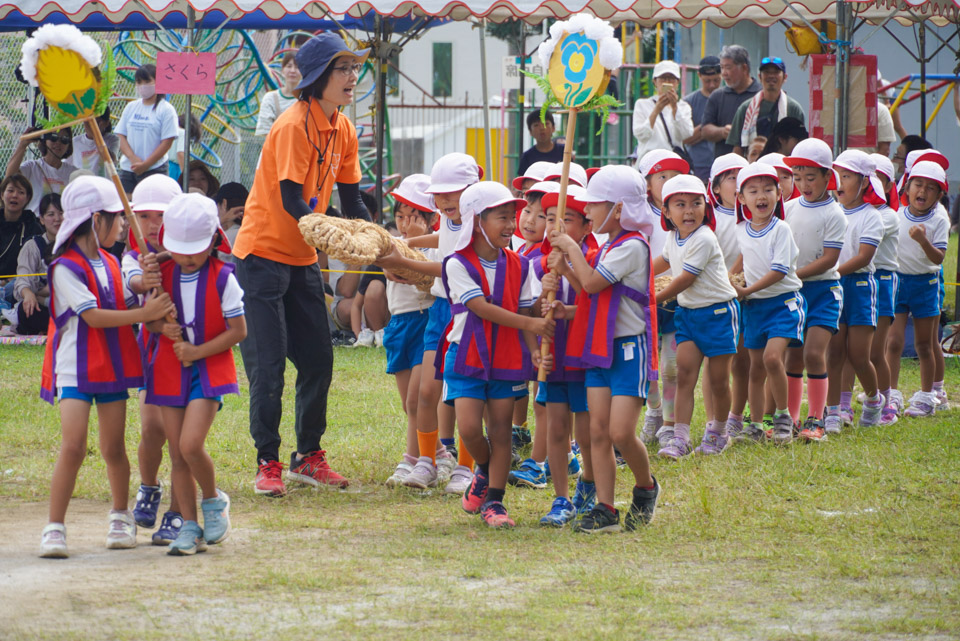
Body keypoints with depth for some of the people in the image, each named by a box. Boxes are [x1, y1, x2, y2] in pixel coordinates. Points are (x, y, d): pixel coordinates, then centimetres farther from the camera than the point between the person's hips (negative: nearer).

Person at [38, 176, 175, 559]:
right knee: (73, 446, -15)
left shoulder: (111, 264, 13)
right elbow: (93, 316, -18)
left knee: (113, 447, 10)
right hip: (76, 369, -6)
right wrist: (145, 313, -21)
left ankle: (121, 519, 27)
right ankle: (54, 529, -10)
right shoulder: (66, 267, -12)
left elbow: (126, 304, 9)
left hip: (113, 365, 6)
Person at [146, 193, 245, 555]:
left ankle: (214, 501, 8)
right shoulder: (162, 275, 2)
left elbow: (238, 330, -6)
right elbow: (149, 320, 11)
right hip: (170, 370, 4)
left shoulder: (222, 278, -8)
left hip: (209, 369, -4)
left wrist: (198, 351, -14)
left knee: (191, 445, -19)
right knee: (177, 455, 3)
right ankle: (190, 527, 11)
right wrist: (162, 327, -12)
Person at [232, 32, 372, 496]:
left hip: (302, 259, 8)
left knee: (318, 361, 9)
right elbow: (291, 201, -26)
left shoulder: (342, 129, 5)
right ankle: (267, 464, -2)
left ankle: (308, 457, 19)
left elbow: (351, 200, 10)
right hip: (262, 254, -8)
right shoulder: (294, 125, -19)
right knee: (268, 365, -7)